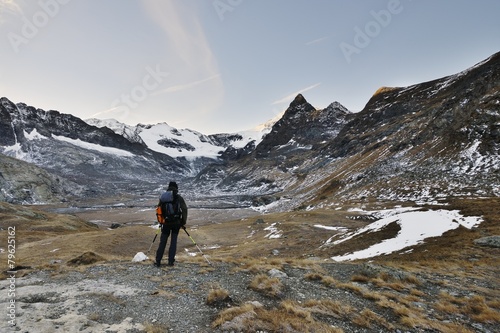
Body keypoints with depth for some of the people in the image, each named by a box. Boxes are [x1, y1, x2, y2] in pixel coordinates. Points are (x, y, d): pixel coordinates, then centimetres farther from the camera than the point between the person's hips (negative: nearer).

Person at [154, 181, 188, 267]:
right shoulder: (179, 198, -4)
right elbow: (185, 210, -8)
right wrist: (183, 222, 0)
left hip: (166, 223, 1)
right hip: (176, 223, -1)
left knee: (162, 242, 10)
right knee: (173, 241, 8)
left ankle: (158, 261, 13)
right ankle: (171, 261, 7)